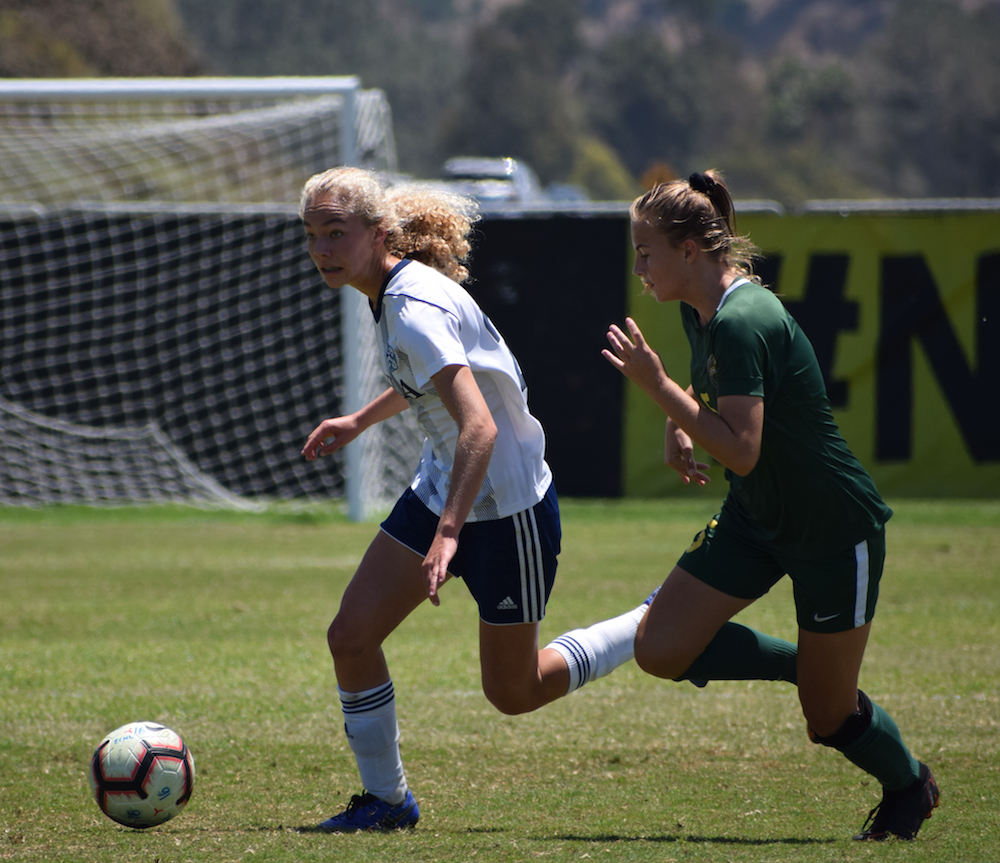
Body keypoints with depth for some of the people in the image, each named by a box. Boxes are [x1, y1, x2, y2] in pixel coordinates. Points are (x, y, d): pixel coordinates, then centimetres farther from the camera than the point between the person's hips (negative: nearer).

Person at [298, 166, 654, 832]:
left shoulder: (415, 310, -28)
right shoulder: (398, 290, 1)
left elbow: (479, 427, -37)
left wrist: (449, 533, -45)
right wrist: (360, 422, 31)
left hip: (509, 509, -9)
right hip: (442, 489, 9)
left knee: (515, 692, 5)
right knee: (351, 636, -2)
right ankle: (386, 799, 13)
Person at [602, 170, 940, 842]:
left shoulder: (742, 323, -27)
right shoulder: (701, 311, 1)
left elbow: (742, 451, -33)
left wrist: (658, 386, -29)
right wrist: (678, 427, 2)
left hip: (837, 530, -9)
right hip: (756, 521, 9)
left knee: (829, 716, 2)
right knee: (661, 651, -4)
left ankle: (911, 786, 33)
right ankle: (810, 665, 14)